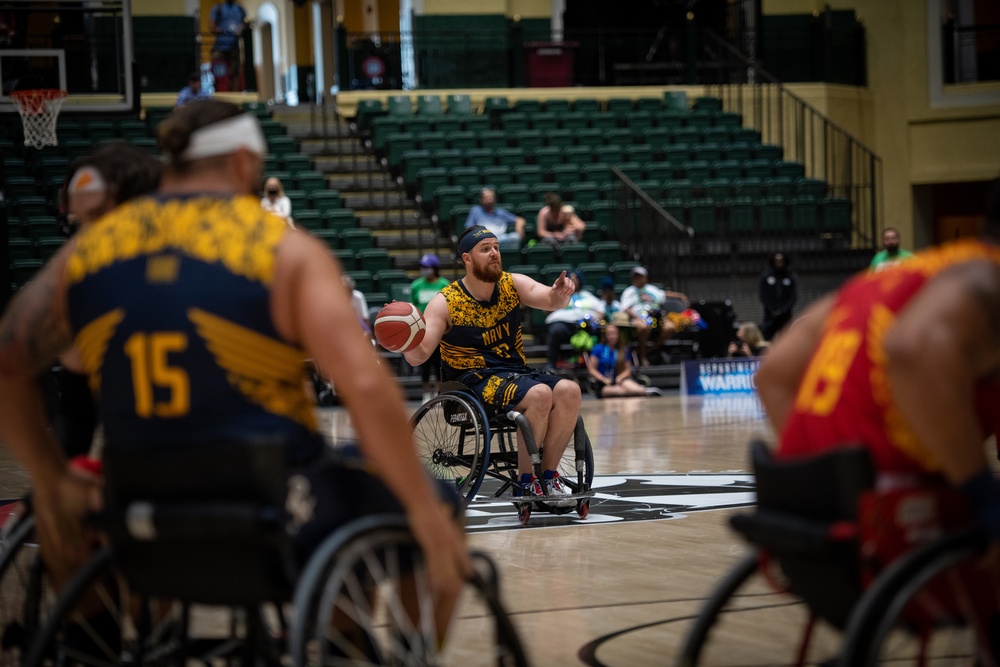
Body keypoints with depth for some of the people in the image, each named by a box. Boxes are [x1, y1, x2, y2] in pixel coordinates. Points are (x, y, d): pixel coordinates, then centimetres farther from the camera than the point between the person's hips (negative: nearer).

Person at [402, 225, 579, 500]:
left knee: (569, 391, -21)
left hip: (516, 372, 5)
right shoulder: (445, 303, -7)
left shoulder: (513, 284, 5)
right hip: (475, 381, -5)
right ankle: (525, 482, -18)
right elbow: (419, 356, -13)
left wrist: (560, 294, -36)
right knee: (539, 394, -31)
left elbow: (549, 299, -12)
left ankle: (548, 475, -7)